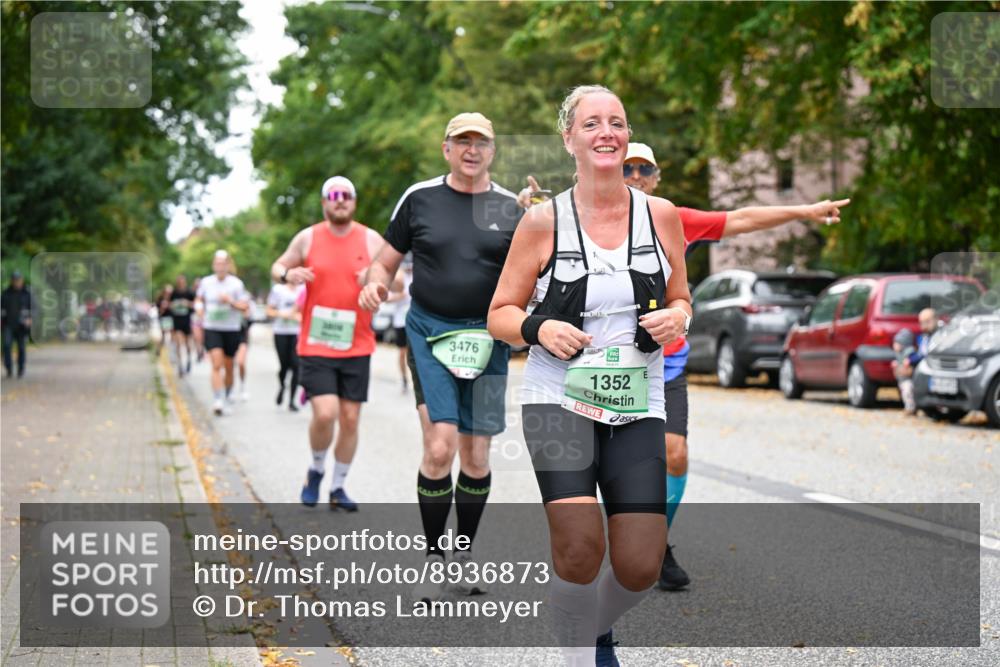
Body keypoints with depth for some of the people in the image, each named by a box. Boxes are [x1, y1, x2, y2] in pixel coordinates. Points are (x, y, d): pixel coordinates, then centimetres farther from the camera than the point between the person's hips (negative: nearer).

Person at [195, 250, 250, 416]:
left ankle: (228, 395, 34)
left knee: (228, 366, 11)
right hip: (212, 329, 0)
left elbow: (245, 306, -6)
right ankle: (218, 401, -20)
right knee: (216, 364, -14)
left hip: (231, 329, 0)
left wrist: (230, 301, -20)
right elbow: (199, 299, 20)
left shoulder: (236, 284, -4)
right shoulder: (206, 282, 2)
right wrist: (200, 310, 1)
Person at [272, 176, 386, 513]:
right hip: (315, 345, -2)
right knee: (325, 413, -15)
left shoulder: (372, 240, 3)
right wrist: (287, 274, -10)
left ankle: (338, 487, 18)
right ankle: (316, 471, 13)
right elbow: (278, 266, 14)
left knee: (350, 418, 3)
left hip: (356, 346, 2)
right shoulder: (307, 238, 3)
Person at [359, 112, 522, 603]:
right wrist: (376, 283, -12)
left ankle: (465, 554, 25)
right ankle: (433, 556, 3)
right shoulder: (419, 198, 3)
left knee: (476, 455, 6)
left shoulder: (512, 208, 6)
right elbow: (386, 262, 9)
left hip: (487, 337, 2)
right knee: (439, 447, -14)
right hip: (429, 332, -2)